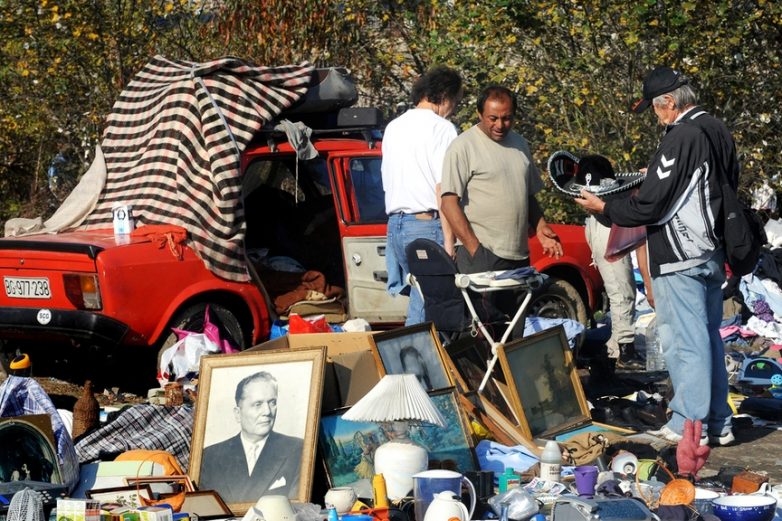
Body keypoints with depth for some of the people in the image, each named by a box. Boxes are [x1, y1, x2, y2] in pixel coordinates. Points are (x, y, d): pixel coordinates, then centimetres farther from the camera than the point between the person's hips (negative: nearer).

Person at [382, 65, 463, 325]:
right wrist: (449, 241, -15)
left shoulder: (393, 128, 17)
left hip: (395, 224, 8)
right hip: (427, 225, -8)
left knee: (419, 298, 12)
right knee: (423, 314, -7)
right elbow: (444, 189, -14)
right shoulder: (441, 128, -8)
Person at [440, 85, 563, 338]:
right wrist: (474, 248, -18)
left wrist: (540, 228, 9)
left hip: (518, 255, 7)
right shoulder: (463, 147, -6)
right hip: (481, 255, -7)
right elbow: (449, 203, -12)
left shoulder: (520, 144, 16)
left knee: (515, 332, 8)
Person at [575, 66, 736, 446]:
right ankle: (718, 422, 21)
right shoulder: (718, 131, 8)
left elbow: (648, 207, -21)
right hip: (712, 253, 9)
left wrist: (604, 208, -4)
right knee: (709, 335, 15)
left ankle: (689, 424, 2)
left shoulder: (679, 139, -20)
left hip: (680, 258, -9)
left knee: (684, 339, -3)